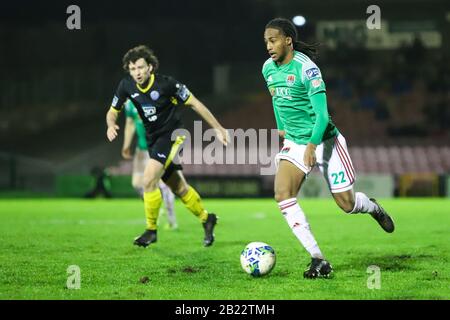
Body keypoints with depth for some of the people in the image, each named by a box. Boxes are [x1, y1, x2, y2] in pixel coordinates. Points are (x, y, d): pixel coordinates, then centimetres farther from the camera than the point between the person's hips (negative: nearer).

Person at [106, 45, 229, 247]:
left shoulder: (166, 84, -19)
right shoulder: (127, 86, -6)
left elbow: (194, 103, -11)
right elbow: (113, 111, 6)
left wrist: (217, 128, -9)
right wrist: (111, 125, -18)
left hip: (172, 136, -6)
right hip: (153, 140, 6)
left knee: (149, 181, -19)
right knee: (179, 187, 13)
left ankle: (151, 230, -5)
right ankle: (206, 219, 33)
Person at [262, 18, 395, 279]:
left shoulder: (306, 68, -19)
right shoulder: (268, 68, 1)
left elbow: (322, 114, -22)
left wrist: (312, 145, -31)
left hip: (324, 141, -5)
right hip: (294, 142, 5)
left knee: (347, 204, -1)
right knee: (282, 194, -18)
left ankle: (374, 208, 39)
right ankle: (318, 260, -16)